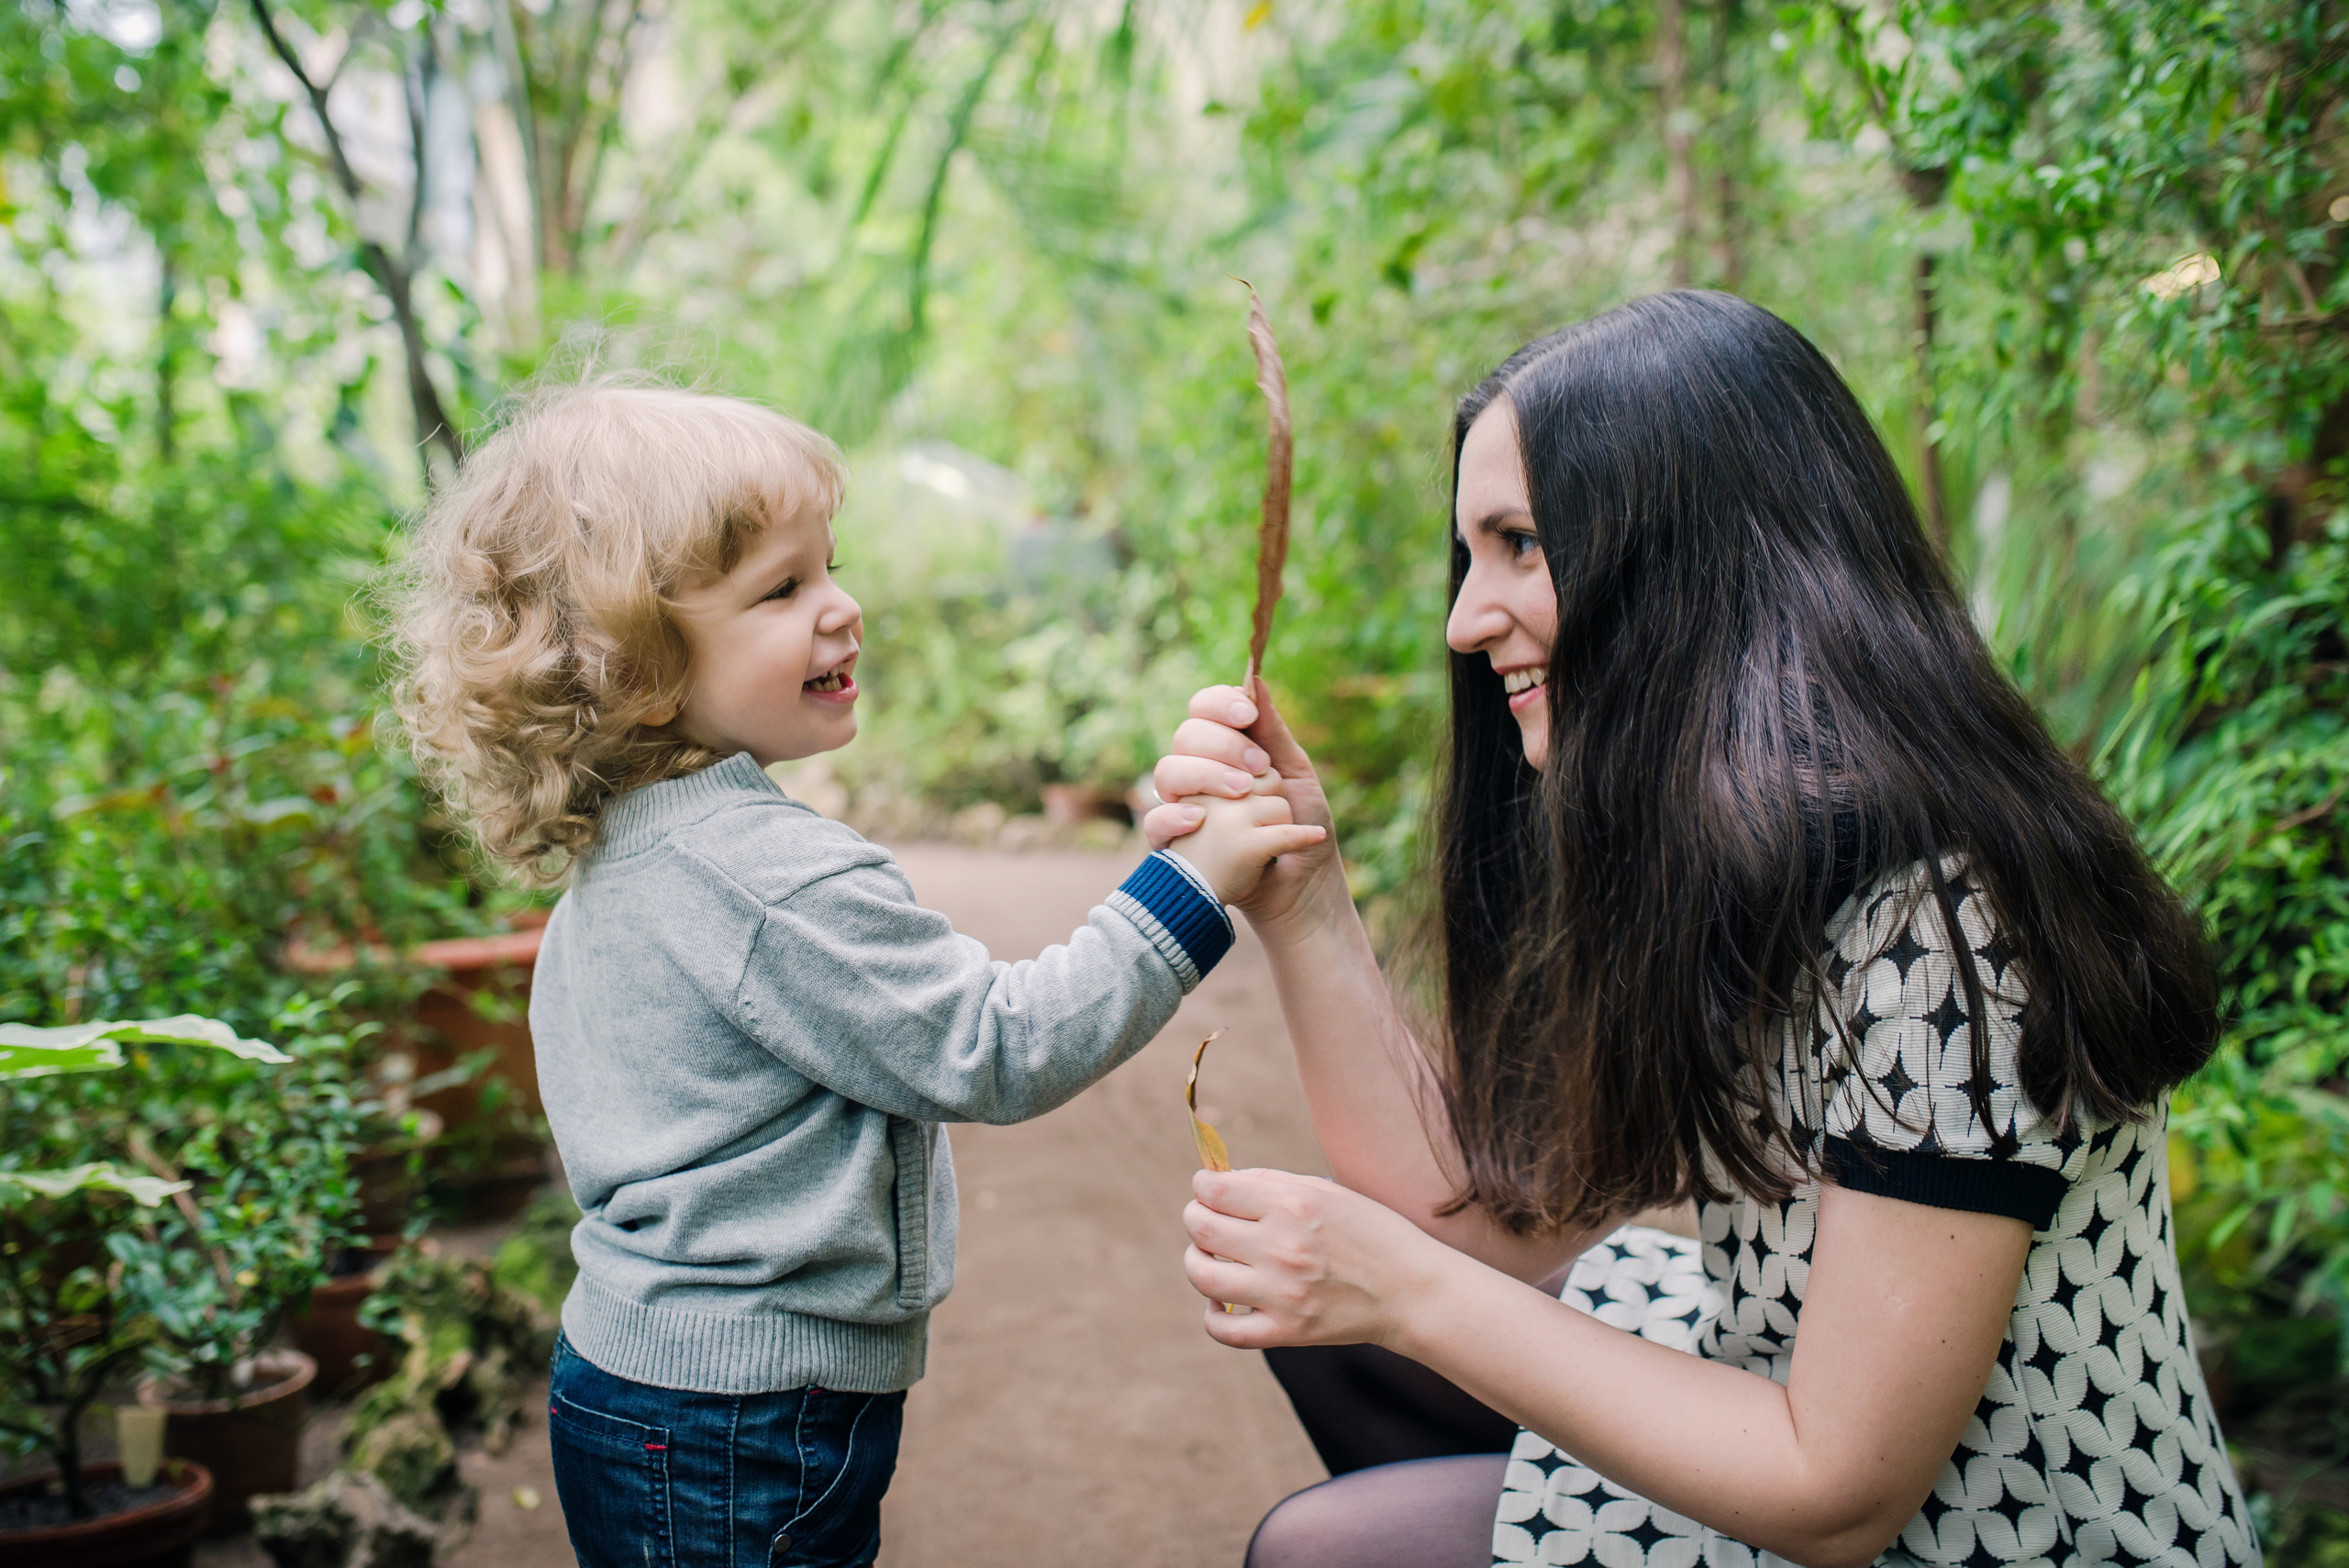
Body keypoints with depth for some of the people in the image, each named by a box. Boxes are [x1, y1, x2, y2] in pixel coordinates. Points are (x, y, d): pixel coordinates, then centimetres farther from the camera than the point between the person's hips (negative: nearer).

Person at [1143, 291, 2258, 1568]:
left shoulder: (1938, 914, -26)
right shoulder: (1691, 865, 0)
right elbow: (1492, 1215, -3)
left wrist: (1405, 1291, -22)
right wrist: (1298, 897, -9)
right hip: (1816, 1441, 7)